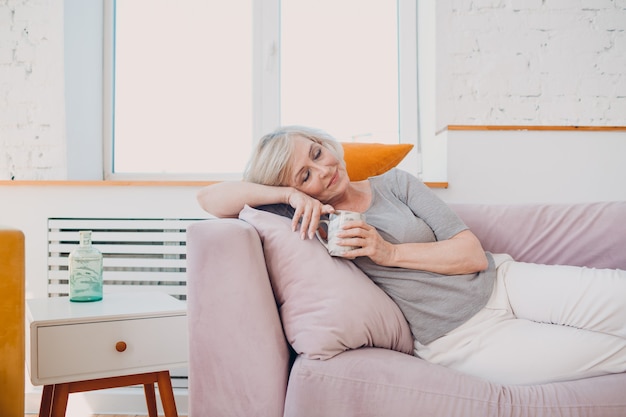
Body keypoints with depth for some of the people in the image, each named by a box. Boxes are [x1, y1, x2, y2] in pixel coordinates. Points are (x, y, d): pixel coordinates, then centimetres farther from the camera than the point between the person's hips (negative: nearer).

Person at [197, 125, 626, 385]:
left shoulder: (394, 183, 4)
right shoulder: (310, 220, -1)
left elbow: (473, 254, -1)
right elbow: (209, 197, -8)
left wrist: (390, 252, -14)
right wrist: (290, 195, -18)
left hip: (503, 283, 4)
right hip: (460, 341, -3)